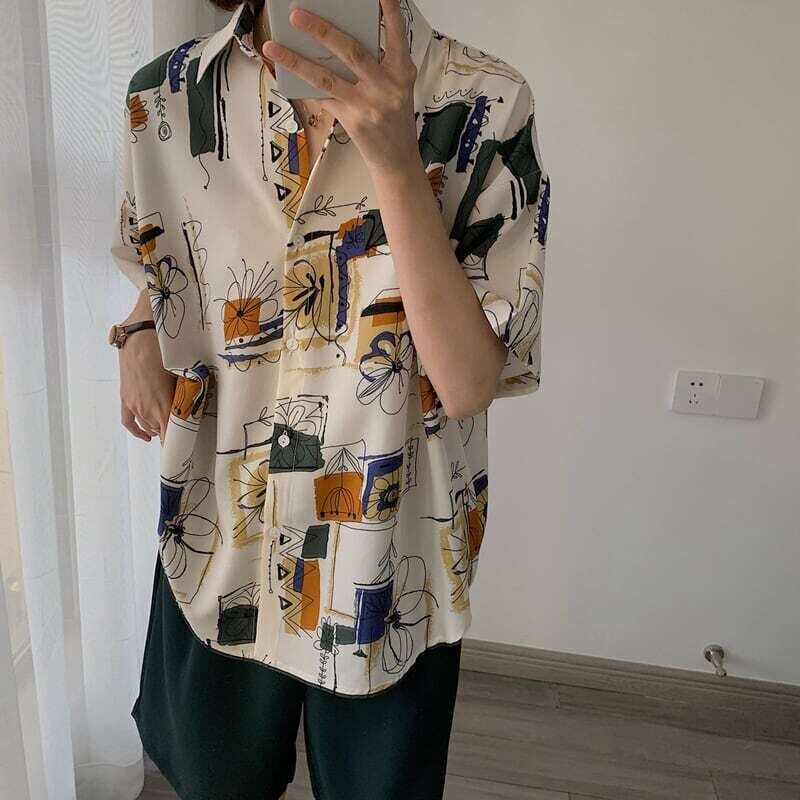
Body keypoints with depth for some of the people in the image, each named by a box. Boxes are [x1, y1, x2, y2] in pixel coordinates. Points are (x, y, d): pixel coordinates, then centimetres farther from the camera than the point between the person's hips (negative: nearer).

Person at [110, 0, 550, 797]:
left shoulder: (482, 106, -16)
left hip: (386, 570, -2)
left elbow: (468, 384, -22)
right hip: (216, 550, 3)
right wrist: (141, 338, -5)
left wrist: (396, 164, -30)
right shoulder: (166, 95, -5)